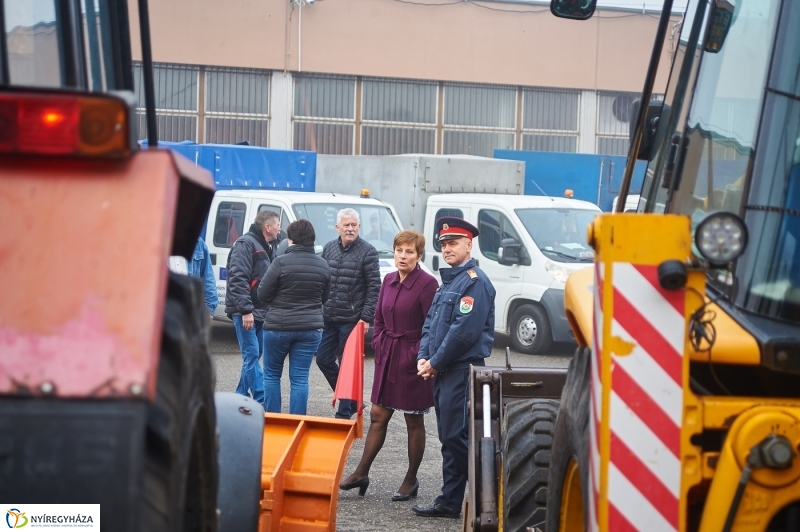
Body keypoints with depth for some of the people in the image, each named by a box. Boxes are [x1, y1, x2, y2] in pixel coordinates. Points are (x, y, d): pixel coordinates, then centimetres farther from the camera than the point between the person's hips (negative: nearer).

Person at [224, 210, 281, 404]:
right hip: (245, 312, -9)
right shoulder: (246, 244, -11)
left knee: (253, 356, 11)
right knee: (251, 355, -10)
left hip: (261, 311, 9)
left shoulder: (266, 246, 18)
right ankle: (263, 401, -14)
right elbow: (237, 279, -19)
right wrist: (245, 310, -22)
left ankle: (241, 398, 19)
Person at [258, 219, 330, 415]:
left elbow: (263, 294, -8)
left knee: (271, 374, 13)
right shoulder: (323, 266, 1)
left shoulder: (281, 262, -13)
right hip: (311, 328, 3)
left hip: (279, 326, -3)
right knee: (300, 378, 6)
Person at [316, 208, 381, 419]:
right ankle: (349, 399, 25)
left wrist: (366, 316, -13)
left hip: (351, 320, -6)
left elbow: (374, 287, -9)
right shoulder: (329, 248, 7)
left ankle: (344, 413, 10)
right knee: (324, 360, 9)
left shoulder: (367, 251, -8)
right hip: (328, 318, 6)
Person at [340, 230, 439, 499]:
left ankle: (411, 480, 17)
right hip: (388, 356, 6)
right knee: (377, 416, 9)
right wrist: (379, 344, 4)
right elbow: (379, 318, 16)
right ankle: (361, 473, 14)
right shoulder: (389, 280, 8)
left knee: (414, 422, 6)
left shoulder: (427, 283, -12)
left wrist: (419, 356, -15)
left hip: (412, 360, -6)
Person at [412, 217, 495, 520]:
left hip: (462, 370, -10)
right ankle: (449, 502, 17)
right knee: (449, 438, 12)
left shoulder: (474, 281, -12)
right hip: (443, 371, 10)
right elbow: (430, 323, 19)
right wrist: (423, 358, 3)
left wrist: (436, 363, -13)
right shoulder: (448, 281, 18)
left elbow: (465, 331, -20)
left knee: (455, 437, -8)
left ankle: (450, 502, -1)